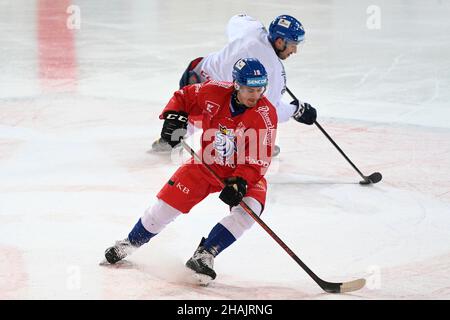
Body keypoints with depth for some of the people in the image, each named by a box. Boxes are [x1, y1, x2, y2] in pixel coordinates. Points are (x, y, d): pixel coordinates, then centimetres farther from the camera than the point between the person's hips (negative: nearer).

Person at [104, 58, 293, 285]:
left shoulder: (265, 115, -25)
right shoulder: (214, 92, -19)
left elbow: (258, 159, -27)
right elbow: (183, 97, 2)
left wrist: (240, 182, -38)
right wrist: (174, 116, -15)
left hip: (244, 172, -2)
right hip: (208, 163, 2)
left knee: (247, 210, -29)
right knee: (168, 203, 0)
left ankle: (204, 255, -20)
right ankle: (131, 243, 26)